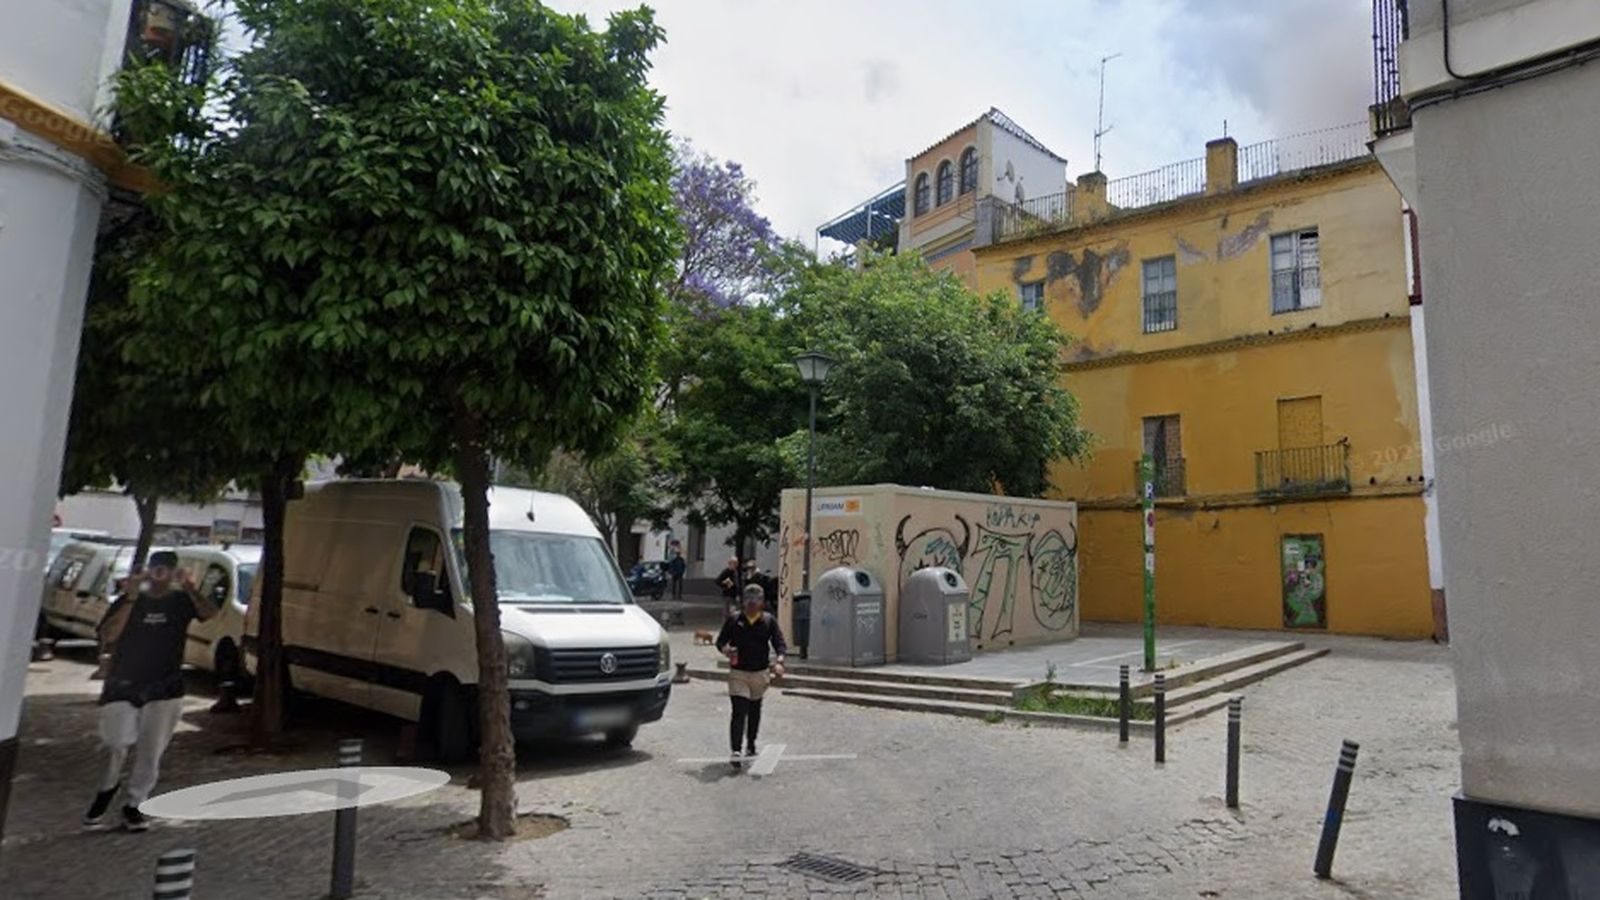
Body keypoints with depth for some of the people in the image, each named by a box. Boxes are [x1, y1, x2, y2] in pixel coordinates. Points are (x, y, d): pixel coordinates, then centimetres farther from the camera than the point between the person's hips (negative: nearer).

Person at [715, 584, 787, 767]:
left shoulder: (769, 620, -1)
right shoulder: (734, 619, -2)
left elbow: (780, 644, -5)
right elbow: (720, 641, 4)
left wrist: (779, 662, -24)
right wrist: (725, 650, -19)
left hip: (760, 673, 3)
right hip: (738, 672, -2)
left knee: (754, 711, 19)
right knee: (739, 711, -14)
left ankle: (751, 744, 38)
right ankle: (734, 751, -14)